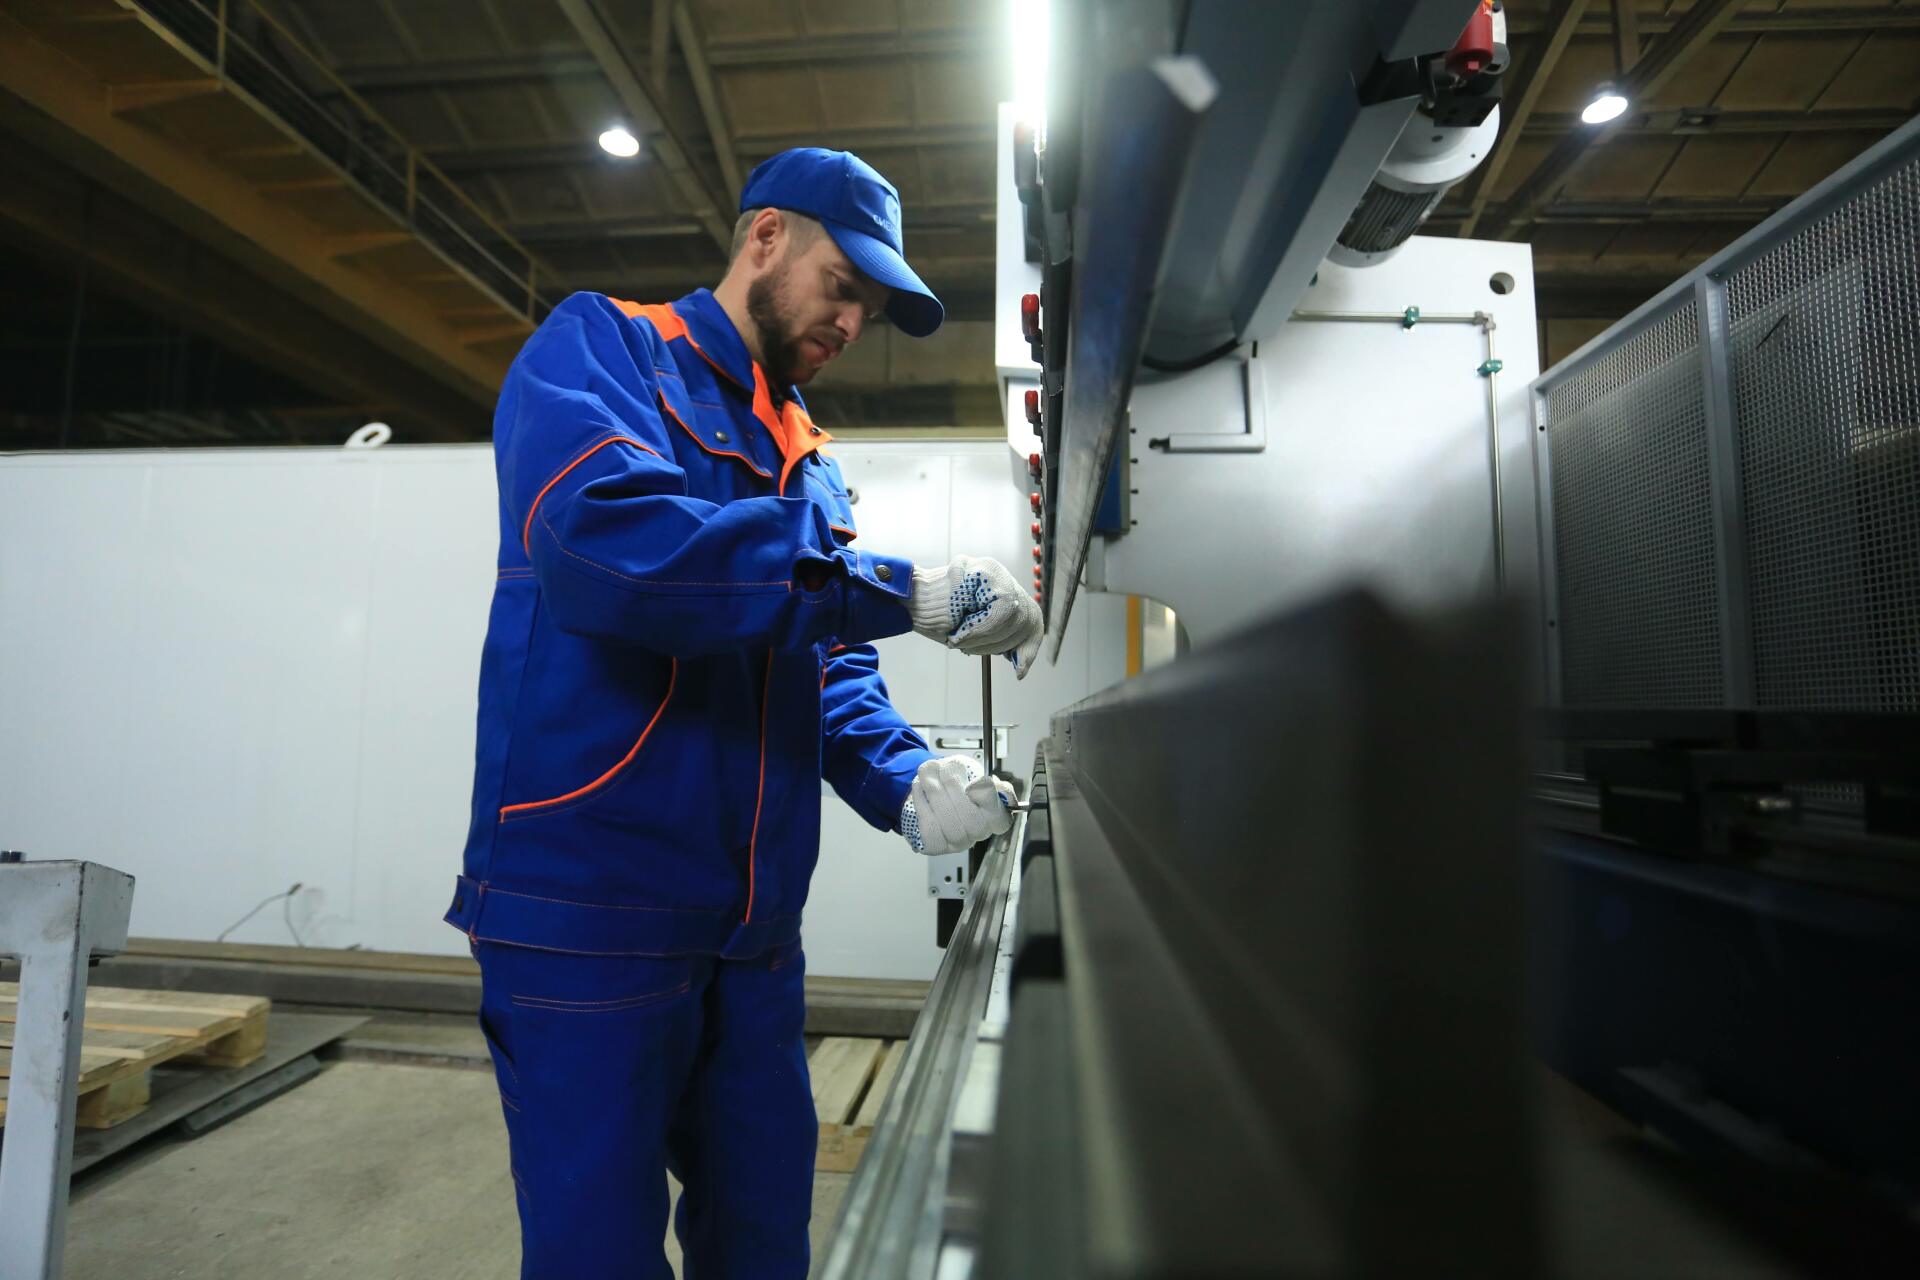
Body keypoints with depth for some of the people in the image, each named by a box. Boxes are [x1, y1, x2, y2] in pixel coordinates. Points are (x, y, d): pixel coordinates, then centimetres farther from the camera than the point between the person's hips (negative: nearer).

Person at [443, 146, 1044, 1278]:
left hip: (753, 922, 7)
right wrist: (905, 593, -25)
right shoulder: (600, 347, -3)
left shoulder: (805, 455, 15)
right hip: (594, 908, -6)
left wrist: (908, 783, -6)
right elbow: (608, 537, -26)